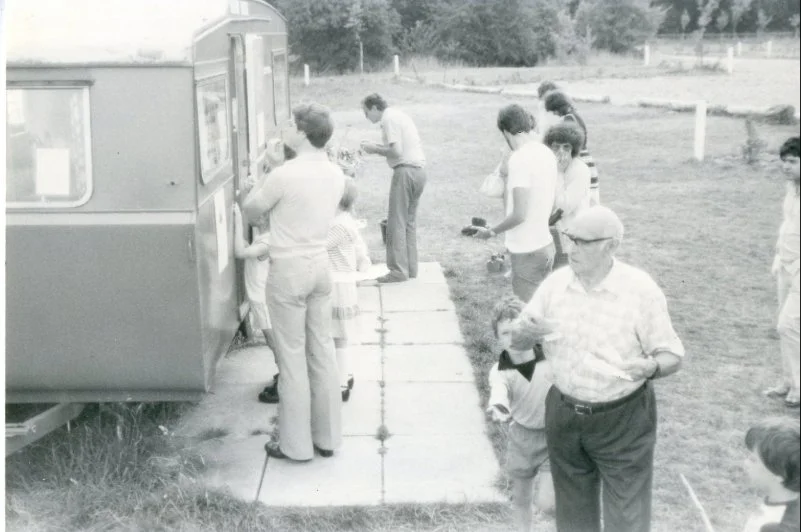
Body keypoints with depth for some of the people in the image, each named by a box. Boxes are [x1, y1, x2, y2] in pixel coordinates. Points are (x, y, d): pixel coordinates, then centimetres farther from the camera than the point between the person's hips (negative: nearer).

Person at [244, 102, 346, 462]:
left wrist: (262, 185, 16)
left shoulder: (285, 175, -18)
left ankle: (296, 445, 12)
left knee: (292, 356, 3)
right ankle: (327, 437, 22)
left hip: (289, 269, -7)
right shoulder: (335, 174, 3)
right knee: (322, 351, 13)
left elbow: (250, 210, -3)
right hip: (320, 264, 7)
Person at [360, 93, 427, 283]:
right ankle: (411, 268, 16)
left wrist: (375, 149, -4)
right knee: (410, 221, 14)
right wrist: (377, 147, 13)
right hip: (419, 169, 9)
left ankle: (399, 270, -4)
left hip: (405, 170, -9)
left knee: (397, 223, -4)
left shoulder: (389, 119, -10)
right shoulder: (399, 114, 19)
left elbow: (396, 151, -18)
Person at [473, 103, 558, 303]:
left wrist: (491, 232, -6)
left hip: (527, 251, -8)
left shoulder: (520, 158, -18)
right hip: (545, 244, 8)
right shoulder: (547, 153, 6)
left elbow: (518, 215, -20)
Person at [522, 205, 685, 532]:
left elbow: (672, 356, -11)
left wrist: (650, 367, -33)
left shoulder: (640, 289, -16)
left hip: (623, 420, -4)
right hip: (564, 415, 4)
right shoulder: (556, 282, -4)